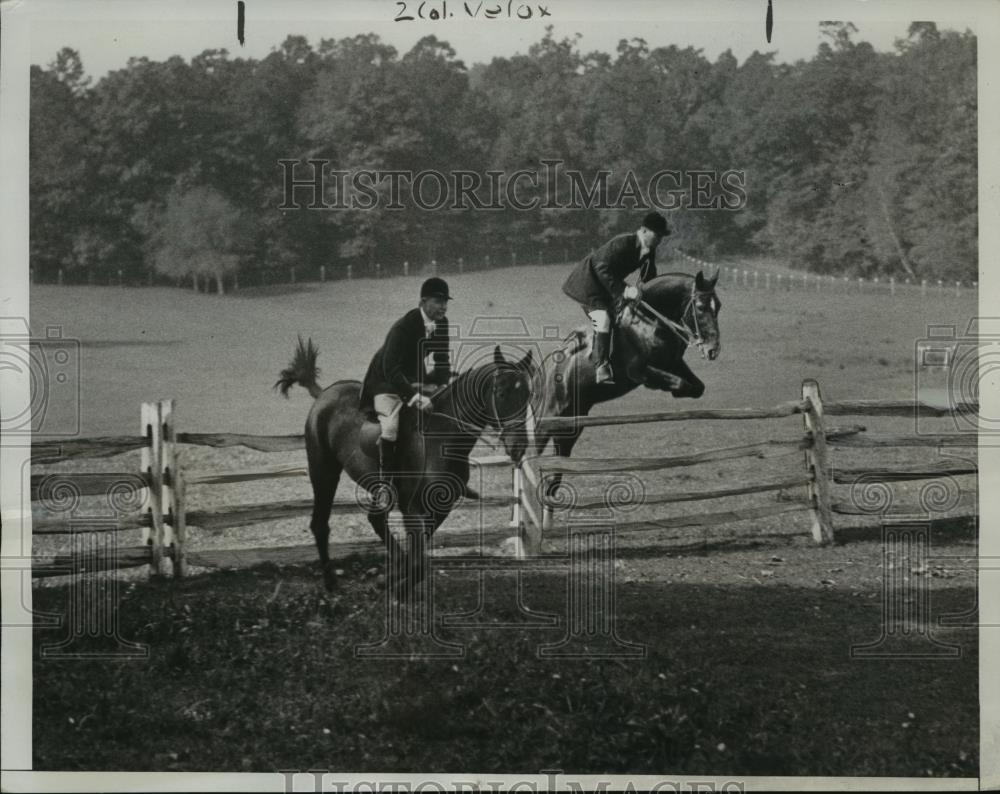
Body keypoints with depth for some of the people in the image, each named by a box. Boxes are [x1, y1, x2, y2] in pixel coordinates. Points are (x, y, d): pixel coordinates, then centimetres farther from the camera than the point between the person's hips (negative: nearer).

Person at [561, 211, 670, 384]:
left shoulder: (648, 250, -2)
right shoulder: (622, 243, -28)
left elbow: (648, 279, 9)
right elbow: (602, 269, -31)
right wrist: (624, 290, -34)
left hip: (609, 287, 10)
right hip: (589, 283, -10)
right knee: (603, 320, -22)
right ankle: (602, 368, -24)